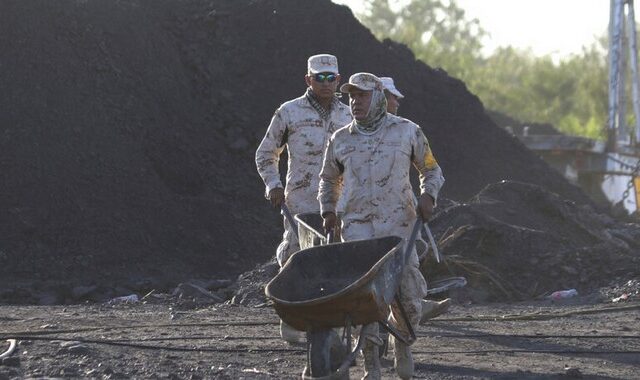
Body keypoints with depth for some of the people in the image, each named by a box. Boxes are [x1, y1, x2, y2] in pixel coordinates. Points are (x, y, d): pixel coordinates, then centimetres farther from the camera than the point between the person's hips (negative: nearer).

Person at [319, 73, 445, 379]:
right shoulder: (340, 140, 11)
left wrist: (428, 195, -5)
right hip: (357, 225, 0)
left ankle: (402, 342, 29)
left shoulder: (406, 131, 6)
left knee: (408, 294, -2)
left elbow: (431, 170, 14)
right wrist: (328, 210, 8)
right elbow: (328, 179, 25)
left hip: (398, 224, 0)